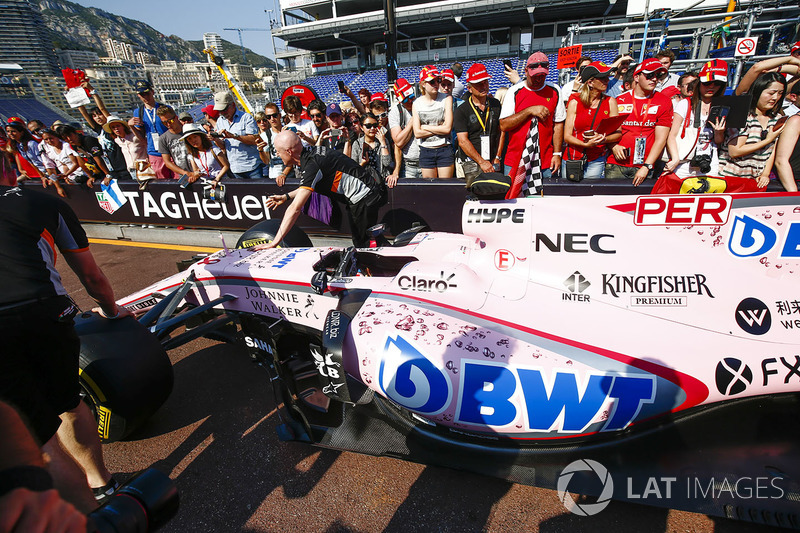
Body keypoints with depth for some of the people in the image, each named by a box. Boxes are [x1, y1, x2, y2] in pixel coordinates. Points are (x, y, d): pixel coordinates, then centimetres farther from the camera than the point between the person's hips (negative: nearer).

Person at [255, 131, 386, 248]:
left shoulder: (311, 165, -24)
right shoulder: (309, 151, 5)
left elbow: (295, 209, -30)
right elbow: (309, 185, 25)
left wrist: (275, 242, -29)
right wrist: (286, 196, 18)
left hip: (365, 198, -10)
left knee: (363, 245, 1)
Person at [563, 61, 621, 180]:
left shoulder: (610, 102, 7)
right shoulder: (575, 102, 2)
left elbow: (618, 133, 3)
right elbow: (567, 136, -3)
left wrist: (603, 139, -17)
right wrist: (586, 144, -19)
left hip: (596, 161, 1)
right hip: (572, 158, -1)